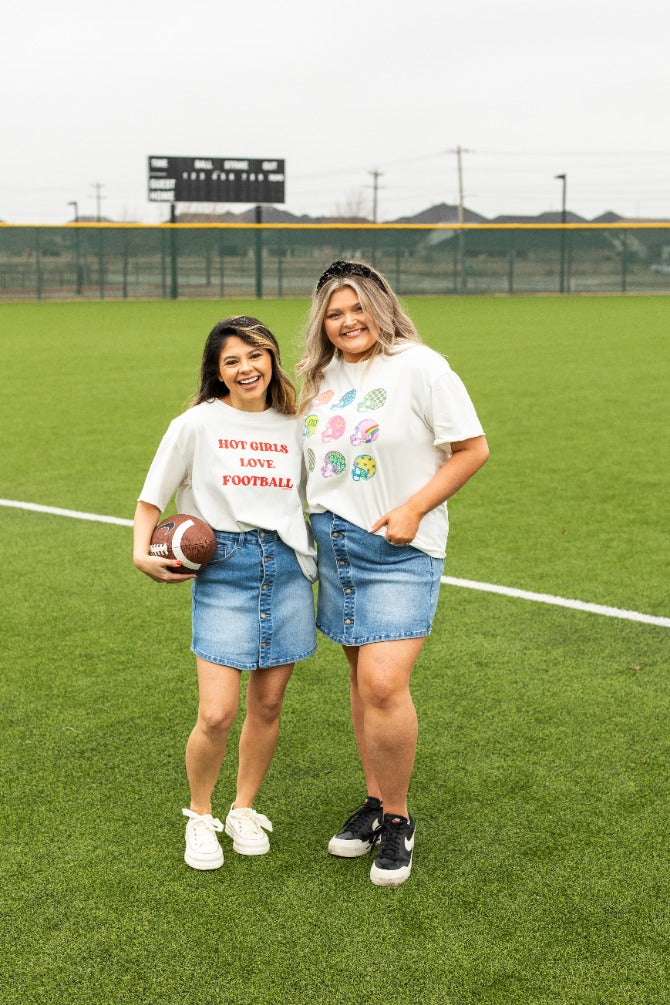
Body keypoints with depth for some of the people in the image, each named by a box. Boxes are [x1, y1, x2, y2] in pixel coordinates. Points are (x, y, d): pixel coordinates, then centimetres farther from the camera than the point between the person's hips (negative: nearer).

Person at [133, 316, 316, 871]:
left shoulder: (294, 428, 10)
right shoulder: (197, 424, 1)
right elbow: (152, 498, 5)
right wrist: (143, 552, -10)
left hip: (287, 568, 3)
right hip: (223, 571, -3)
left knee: (268, 704, 9)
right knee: (217, 714, -8)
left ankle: (245, 810, 30)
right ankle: (200, 816, 17)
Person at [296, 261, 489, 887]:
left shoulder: (419, 366, -10)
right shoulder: (321, 376, 10)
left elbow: (473, 449, -9)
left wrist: (414, 509, -15)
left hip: (398, 547, -6)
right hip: (332, 539, 6)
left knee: (383, 682, -14)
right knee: (360, 676, 12)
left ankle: (397, 821, 4)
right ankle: (374, 803, 26)